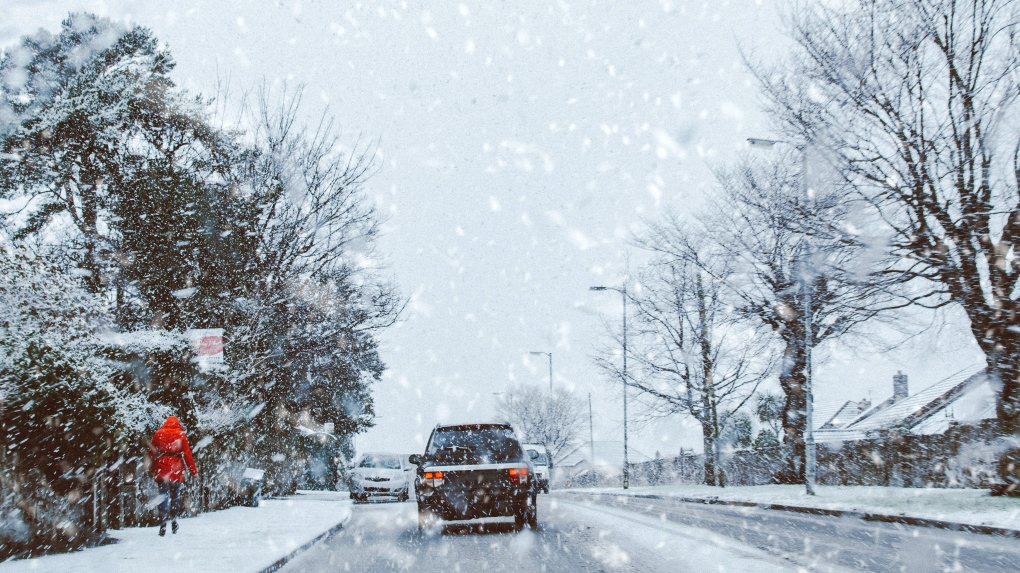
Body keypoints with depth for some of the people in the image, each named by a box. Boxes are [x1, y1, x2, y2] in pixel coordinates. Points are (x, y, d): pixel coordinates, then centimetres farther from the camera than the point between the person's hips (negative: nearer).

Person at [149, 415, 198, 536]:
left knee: (163, 495, 1)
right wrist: (193, 470, 4)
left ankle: (163, 525, -10)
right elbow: (187, 454, -1)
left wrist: (152, 468, 20)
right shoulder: (181, 435, 0)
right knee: (175, 495, 14)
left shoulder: (158, 434, 6)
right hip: (176, 470, -1)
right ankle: (174, 520, 13)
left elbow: (151, 452, 10)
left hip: (161, 469, 1)